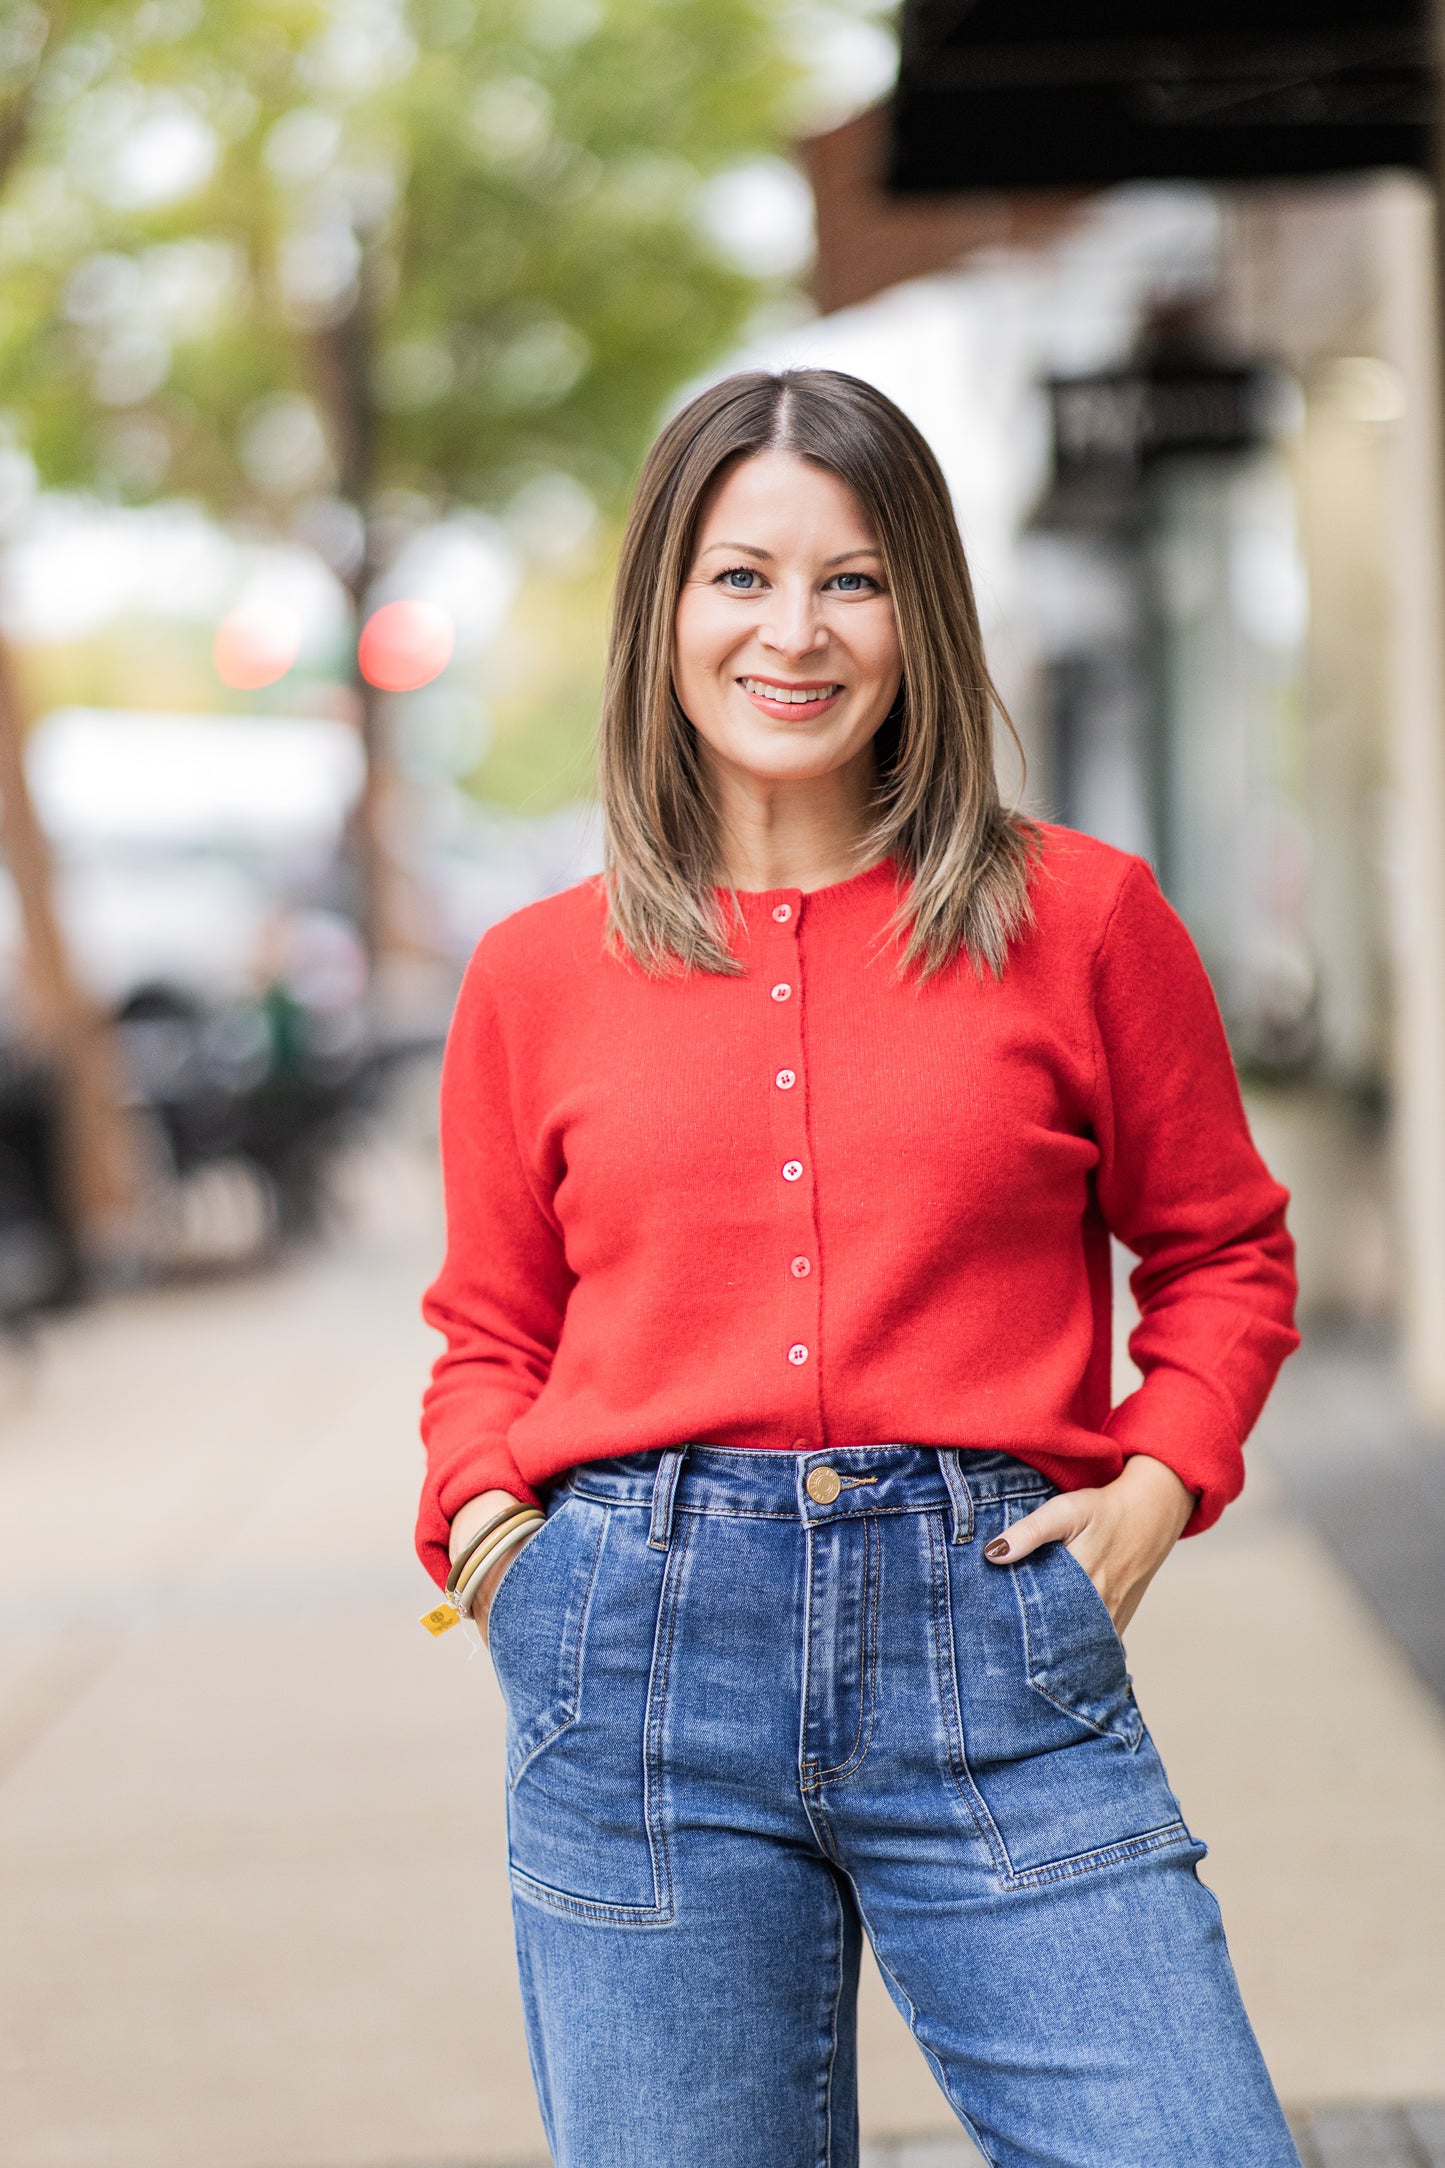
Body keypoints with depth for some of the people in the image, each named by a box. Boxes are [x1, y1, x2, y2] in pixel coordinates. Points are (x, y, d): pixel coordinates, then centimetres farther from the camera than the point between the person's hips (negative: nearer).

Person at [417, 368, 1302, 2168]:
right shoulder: (538, 974, 8)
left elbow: (1222, 1247, 15)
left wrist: (1160, 1480, 0)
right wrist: (482, 1510, 1)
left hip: (990, 1633, -1)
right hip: (643, 1650, 1)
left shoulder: (1080, 918, 5)